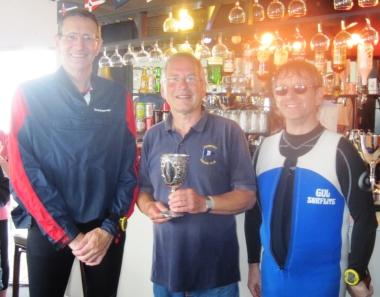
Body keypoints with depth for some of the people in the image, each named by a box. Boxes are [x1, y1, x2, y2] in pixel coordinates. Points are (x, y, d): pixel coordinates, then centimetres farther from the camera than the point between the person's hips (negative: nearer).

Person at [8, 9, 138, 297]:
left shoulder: (118, 96, 2)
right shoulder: (29, 94, -5)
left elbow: (130, 163, 1)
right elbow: (23, 171, -10)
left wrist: (110, 227, -7)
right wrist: (69, 234, -13)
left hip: (107, 229, 2)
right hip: (48, 229, -2)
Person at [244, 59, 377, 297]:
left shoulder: (340, 151, -14)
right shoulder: (265, 150, -1)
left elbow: (365, 218, -7)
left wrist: (356, 275, -3)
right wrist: (254, 264, 10)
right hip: (272, 277, 4)